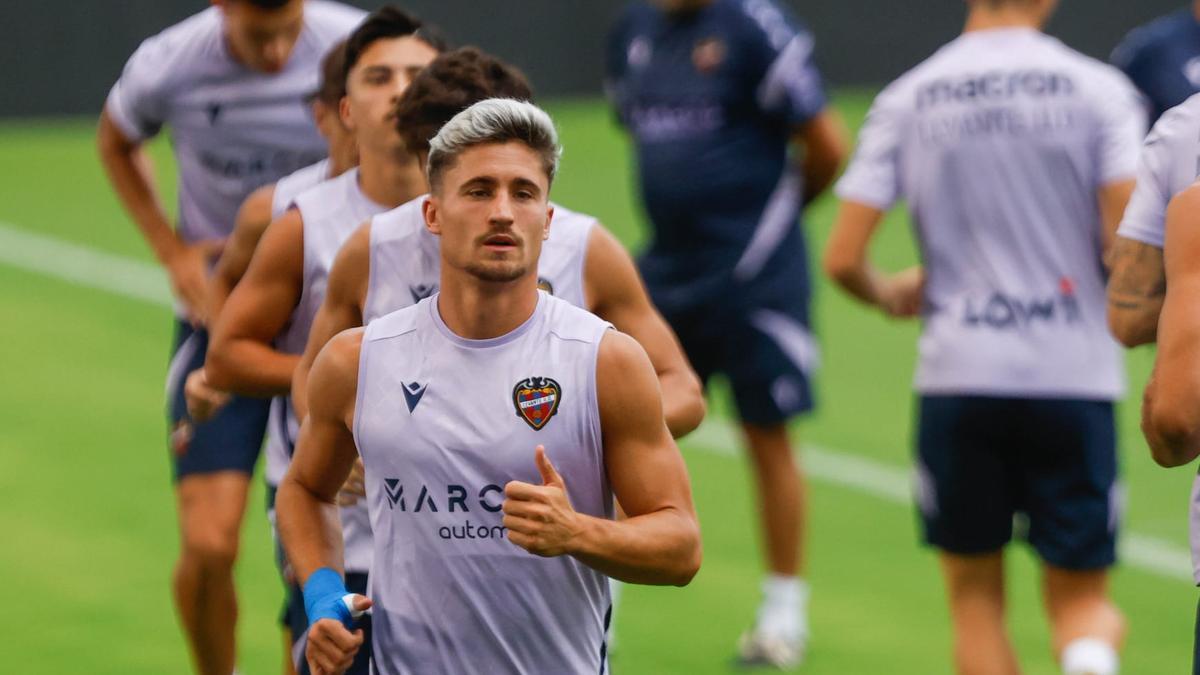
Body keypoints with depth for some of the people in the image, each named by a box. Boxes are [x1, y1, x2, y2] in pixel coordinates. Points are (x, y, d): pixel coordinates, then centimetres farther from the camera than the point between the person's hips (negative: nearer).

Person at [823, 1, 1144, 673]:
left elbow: (843, 260, -1)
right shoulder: (1098, 88, -3)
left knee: (976, 597, 16)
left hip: (957, 374, 1)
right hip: (1075, 378, -1)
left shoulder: (906, 100, 2)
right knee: (1081, 600, 7)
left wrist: (891, 293, 21)